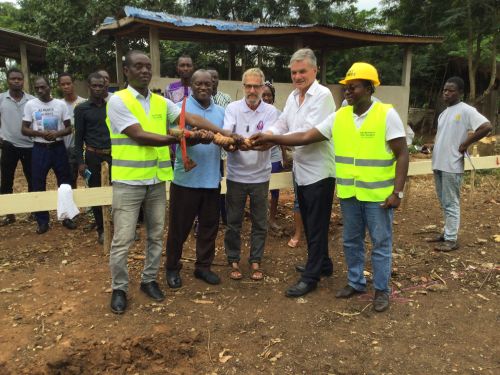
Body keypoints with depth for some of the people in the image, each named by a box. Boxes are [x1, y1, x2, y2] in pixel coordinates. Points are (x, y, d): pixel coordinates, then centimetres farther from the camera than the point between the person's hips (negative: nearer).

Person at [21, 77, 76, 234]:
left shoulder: (60, 104, 0)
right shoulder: (30, 105, 0)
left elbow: (69, 128, 3)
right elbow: (24, 129, 1)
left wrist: (57, 133, -17)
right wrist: (41, 133, -17)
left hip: (58, 148, 0)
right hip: (39, 149, 0)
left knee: (64, 182, 7)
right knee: (38, 185, 4)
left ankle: (67, 217, 21)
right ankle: (42, 221, 16)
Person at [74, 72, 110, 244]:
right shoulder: (81, 109, 1)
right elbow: (78, 137, 0)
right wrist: (80, 161, -7)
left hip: (112, 153, 1)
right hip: (93, 155, -1)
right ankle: (101, 229, 18)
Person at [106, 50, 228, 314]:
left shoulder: (161, 102, 9)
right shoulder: (118, 101, -7)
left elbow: (192, 119, -3)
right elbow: (139, 136, -17)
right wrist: (179, 139, -22)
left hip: (157, 180, 5)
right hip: (128, 181, -5)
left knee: (156, 235, 13)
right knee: (123, 238, 2)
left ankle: (149, 280, 31)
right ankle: (119, 288, 20)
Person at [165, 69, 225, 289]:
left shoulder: (220, 111, 12)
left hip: (212, 179, 5)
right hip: (186, 179, -4)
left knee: (209, 225, 12)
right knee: (179, 226, 6)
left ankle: (203, 266, 28)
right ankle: (172, 268, 24)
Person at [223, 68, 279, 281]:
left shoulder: (270, 111, -3)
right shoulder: (233, 108, -2)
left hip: (260, 176, 1)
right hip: (236, 175, 0)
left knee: (260, 223, 10)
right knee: (234, 222, 10)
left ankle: (255, 261, 27)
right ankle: (234, 261, 27)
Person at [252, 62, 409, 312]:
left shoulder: (387, 114, -10)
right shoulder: (339, 116, 2)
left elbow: (402, 154, -9)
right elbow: (306, 137, 0)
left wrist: (397, 192, -15)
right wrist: (271, 138, -9)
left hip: (378, 195, -5)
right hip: (349, 194, 5)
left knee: (380, 243, 8)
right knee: (351, 241, 17)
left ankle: (381, 290, 26)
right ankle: (355, 283, 36)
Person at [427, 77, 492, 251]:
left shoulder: (466, 110, -10)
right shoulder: (444, 112, 15)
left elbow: (487, 126, -19)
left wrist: (466, 144, -15)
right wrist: (435, 157, 12)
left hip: (452, 166, -8)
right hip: (438, 164, 8)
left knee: (451, 203, -2)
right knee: (444, 203, 16)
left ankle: (451, 239, 5)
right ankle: (447, 233, 27)